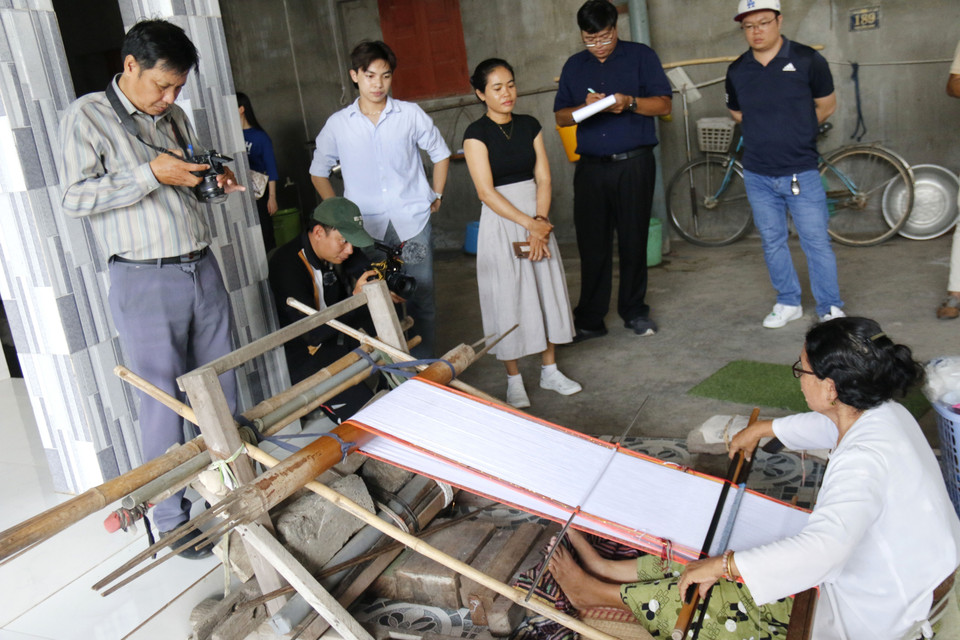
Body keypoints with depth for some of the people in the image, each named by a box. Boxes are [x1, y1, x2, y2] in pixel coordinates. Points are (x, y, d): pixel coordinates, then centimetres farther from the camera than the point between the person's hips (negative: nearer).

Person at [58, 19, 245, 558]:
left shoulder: (176, 117, 14)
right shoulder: (88, 116, -4)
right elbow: (76, 198, -12)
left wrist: (216, 183, 4)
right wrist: (151, 174, -19)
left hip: (203, 269, 6)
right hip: (145, 280, -6)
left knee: (221, 387, 12)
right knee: (164, 398, 0)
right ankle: (172, 517, 14)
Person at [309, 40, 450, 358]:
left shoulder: (411, 114, 3)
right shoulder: (337, 124, 4)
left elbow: (440, 153, 17)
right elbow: (318, 172, 16)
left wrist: (436, 195, 9)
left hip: (412, 220, 0)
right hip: (367, 226, 0)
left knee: (421, 299, 2)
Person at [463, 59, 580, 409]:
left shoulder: (529, 126, 5)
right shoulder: (476, 134, -9)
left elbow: (543, 178, 1)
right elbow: (487, 192, -16)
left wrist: (541, 222, -13)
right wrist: (529, 223, -18)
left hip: (536, 217, 5)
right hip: (500, 222, -5)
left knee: (547, 291, 10)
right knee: (508, 299, 1)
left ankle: (550, 370, 25)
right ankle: (514, 380, 15)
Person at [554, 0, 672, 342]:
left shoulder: (641, 56, 5)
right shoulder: (574, 66, 14)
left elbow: (663, 104, 0)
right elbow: (560, 117, 12)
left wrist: (630, 102, -18)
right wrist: (585, 107, -9)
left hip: (634, 164, -2)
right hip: (591, 168, 2)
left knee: (633, 240, 3)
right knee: (592, 244, 1)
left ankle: (634, 311, 17)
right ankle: (589, 319, 8)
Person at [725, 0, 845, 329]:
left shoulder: (807, 60, -6)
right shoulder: (737, 71, 2)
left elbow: (826, 105, 7)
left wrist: (796, 132, 14)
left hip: (801, 172, -3)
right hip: (758, 175, 3)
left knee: (816, 242, 0)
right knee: (772, 241, 12)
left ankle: (830, 308, 12)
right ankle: (788, 302, 27)